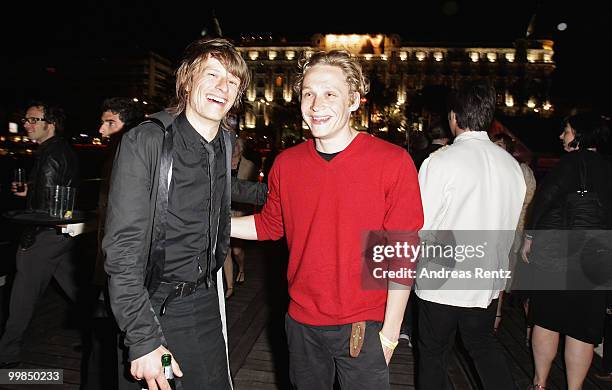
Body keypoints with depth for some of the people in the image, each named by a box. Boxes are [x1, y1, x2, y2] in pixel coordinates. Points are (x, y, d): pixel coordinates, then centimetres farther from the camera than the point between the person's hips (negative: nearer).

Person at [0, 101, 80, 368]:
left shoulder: (49, 155, -17)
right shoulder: (65, 151, 12)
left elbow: (45, 203, -20)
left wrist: (28, 239, -15)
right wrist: (29, 192, 18)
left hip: (46, 235, -9)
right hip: (64, 234, 9)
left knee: (22, 297, 3)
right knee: (75, 289, 16)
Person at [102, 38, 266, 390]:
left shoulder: (226, 143, 1)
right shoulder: (146, 141, -17)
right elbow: (123, 247, -19)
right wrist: (143, 339, -21)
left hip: (205, 299, 5)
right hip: (152, 304, -5)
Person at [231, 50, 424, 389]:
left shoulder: (393, 162, -14)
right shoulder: (286, 164, -3)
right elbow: (269, 225, 11)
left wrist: (390, 332, -9)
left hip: (363, 326, -3)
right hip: (302, 322, 4)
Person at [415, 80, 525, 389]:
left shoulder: (440, 161, -19)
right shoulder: (512, 165, 0)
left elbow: (420, 227, -16)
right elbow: (510, 228, 8)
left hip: (442, 281, -5)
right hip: (488, 282, 5)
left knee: (433, 352, 14)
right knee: (483, 343, 26)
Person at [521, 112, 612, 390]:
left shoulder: (574, 161, -8)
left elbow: (545, 197, -16)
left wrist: (529, 237, -7)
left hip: (554, 253, -4)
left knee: (546, 320, 10)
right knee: (582, 329, 9)